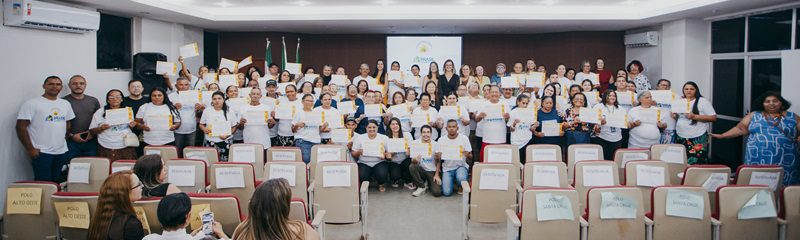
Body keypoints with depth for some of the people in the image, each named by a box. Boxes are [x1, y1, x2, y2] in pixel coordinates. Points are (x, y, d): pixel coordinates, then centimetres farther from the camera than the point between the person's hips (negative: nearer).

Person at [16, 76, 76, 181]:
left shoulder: (66, 104, 9)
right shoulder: (32, 104, -8)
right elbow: (21, 127, -10)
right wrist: (30, 149, -13)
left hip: (61, 151, 5)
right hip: (41, 152, -5)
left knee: (56, 183, 12)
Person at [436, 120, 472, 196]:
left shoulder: (464, 138, -7)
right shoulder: (441, 140, -4)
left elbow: (470, 156, -3)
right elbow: (437, 157, 0)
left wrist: (467, 155, -27)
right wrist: (438, 156, -24)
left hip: (460, 166, -1)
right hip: (447, 168, 1)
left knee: (460, 178, -37)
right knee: (446, 193, -14)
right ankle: (452, 181, 21)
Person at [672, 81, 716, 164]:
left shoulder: (703, 101, -3)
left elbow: (713, 118, -8)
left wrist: (694, 116, -17)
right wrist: (674, 116, 2)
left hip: (697, 139, -5)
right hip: (680, 138, 5)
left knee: (695, 163, -9)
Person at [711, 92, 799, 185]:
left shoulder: (792, 117, 10)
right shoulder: (754, 115, 10)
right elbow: (740, 129, 7)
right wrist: (721, 136, -4)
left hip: (783, 162, 0)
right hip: (757, 160, 0)